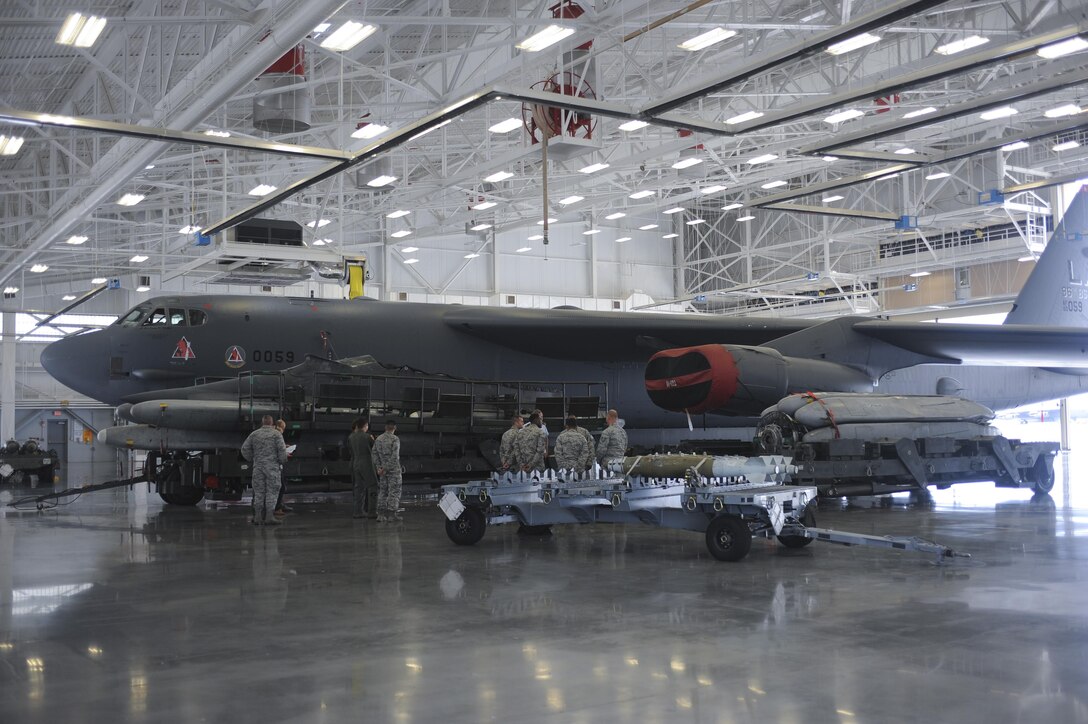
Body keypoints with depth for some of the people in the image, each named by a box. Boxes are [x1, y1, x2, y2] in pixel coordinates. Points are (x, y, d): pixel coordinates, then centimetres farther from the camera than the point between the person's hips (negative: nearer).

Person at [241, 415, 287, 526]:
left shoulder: (254, 434, 7)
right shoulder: (276, 434, -2)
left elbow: (245, 449, 5)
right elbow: (282, 449, -11)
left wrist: (252, 459, 18)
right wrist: (282, 461, 5)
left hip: (258, 467, 3)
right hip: (272, 466, -3)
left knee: (259, 492, 7)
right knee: (271, 491, -1)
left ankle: (258, 517, 6)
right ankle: (269, 517, -5)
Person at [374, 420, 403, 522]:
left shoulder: (378, 439, 6)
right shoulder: (395, 439, -12)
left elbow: (375, 454, 4)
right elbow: (394, 456, -19)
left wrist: (379, 467, 1)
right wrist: (386, 468, -14)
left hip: (382, 469, 6)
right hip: (394, 468, -6)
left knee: (382, 491, 12)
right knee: (394, 491, 0)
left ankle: (381, 514, 9)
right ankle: (392, 514, -1)